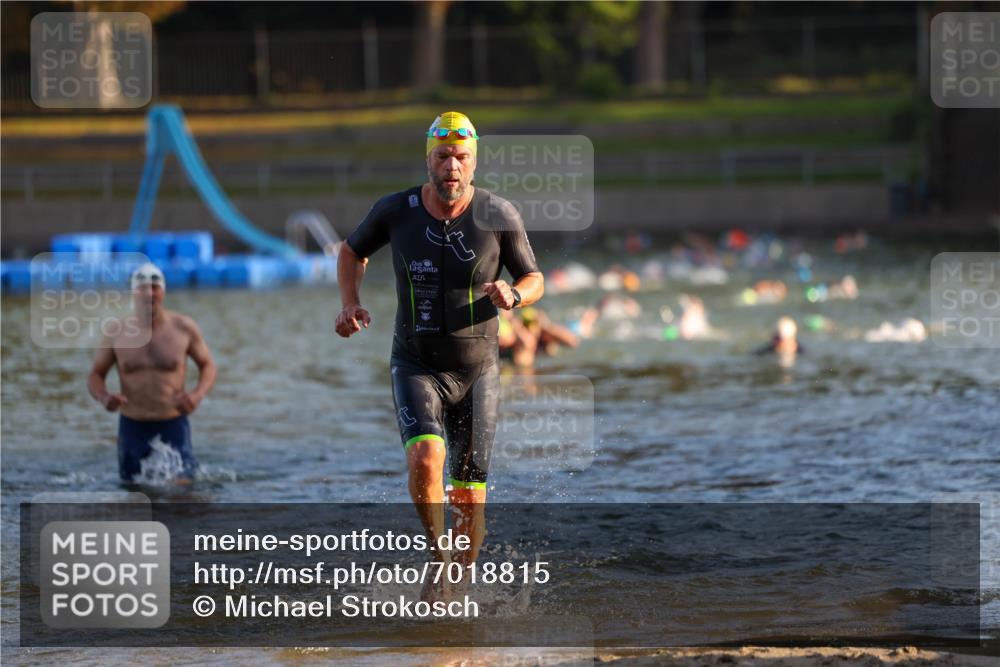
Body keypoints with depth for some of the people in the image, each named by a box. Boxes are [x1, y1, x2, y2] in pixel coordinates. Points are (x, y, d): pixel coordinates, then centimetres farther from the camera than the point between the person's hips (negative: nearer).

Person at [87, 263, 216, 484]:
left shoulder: (184, 328, -2)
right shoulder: (117, 331, -1)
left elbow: (208, 365, 9)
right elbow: (95, 376, 7)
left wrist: (198, 395, -12)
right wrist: (104, 397, -16)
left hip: (173, 425, -1)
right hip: (132, 426, 1)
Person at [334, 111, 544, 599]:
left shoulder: (499, 216, -9)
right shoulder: (395, 211, -7)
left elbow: (534, 280, 2)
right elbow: (353, 251, 13)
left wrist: (513, 295, -22)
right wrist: (351, 304, -5)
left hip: (477, 371, 1)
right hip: (416, 365, -1)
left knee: (469, 501, 4)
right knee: (425, 458, -28)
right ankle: (437, 560, -7)